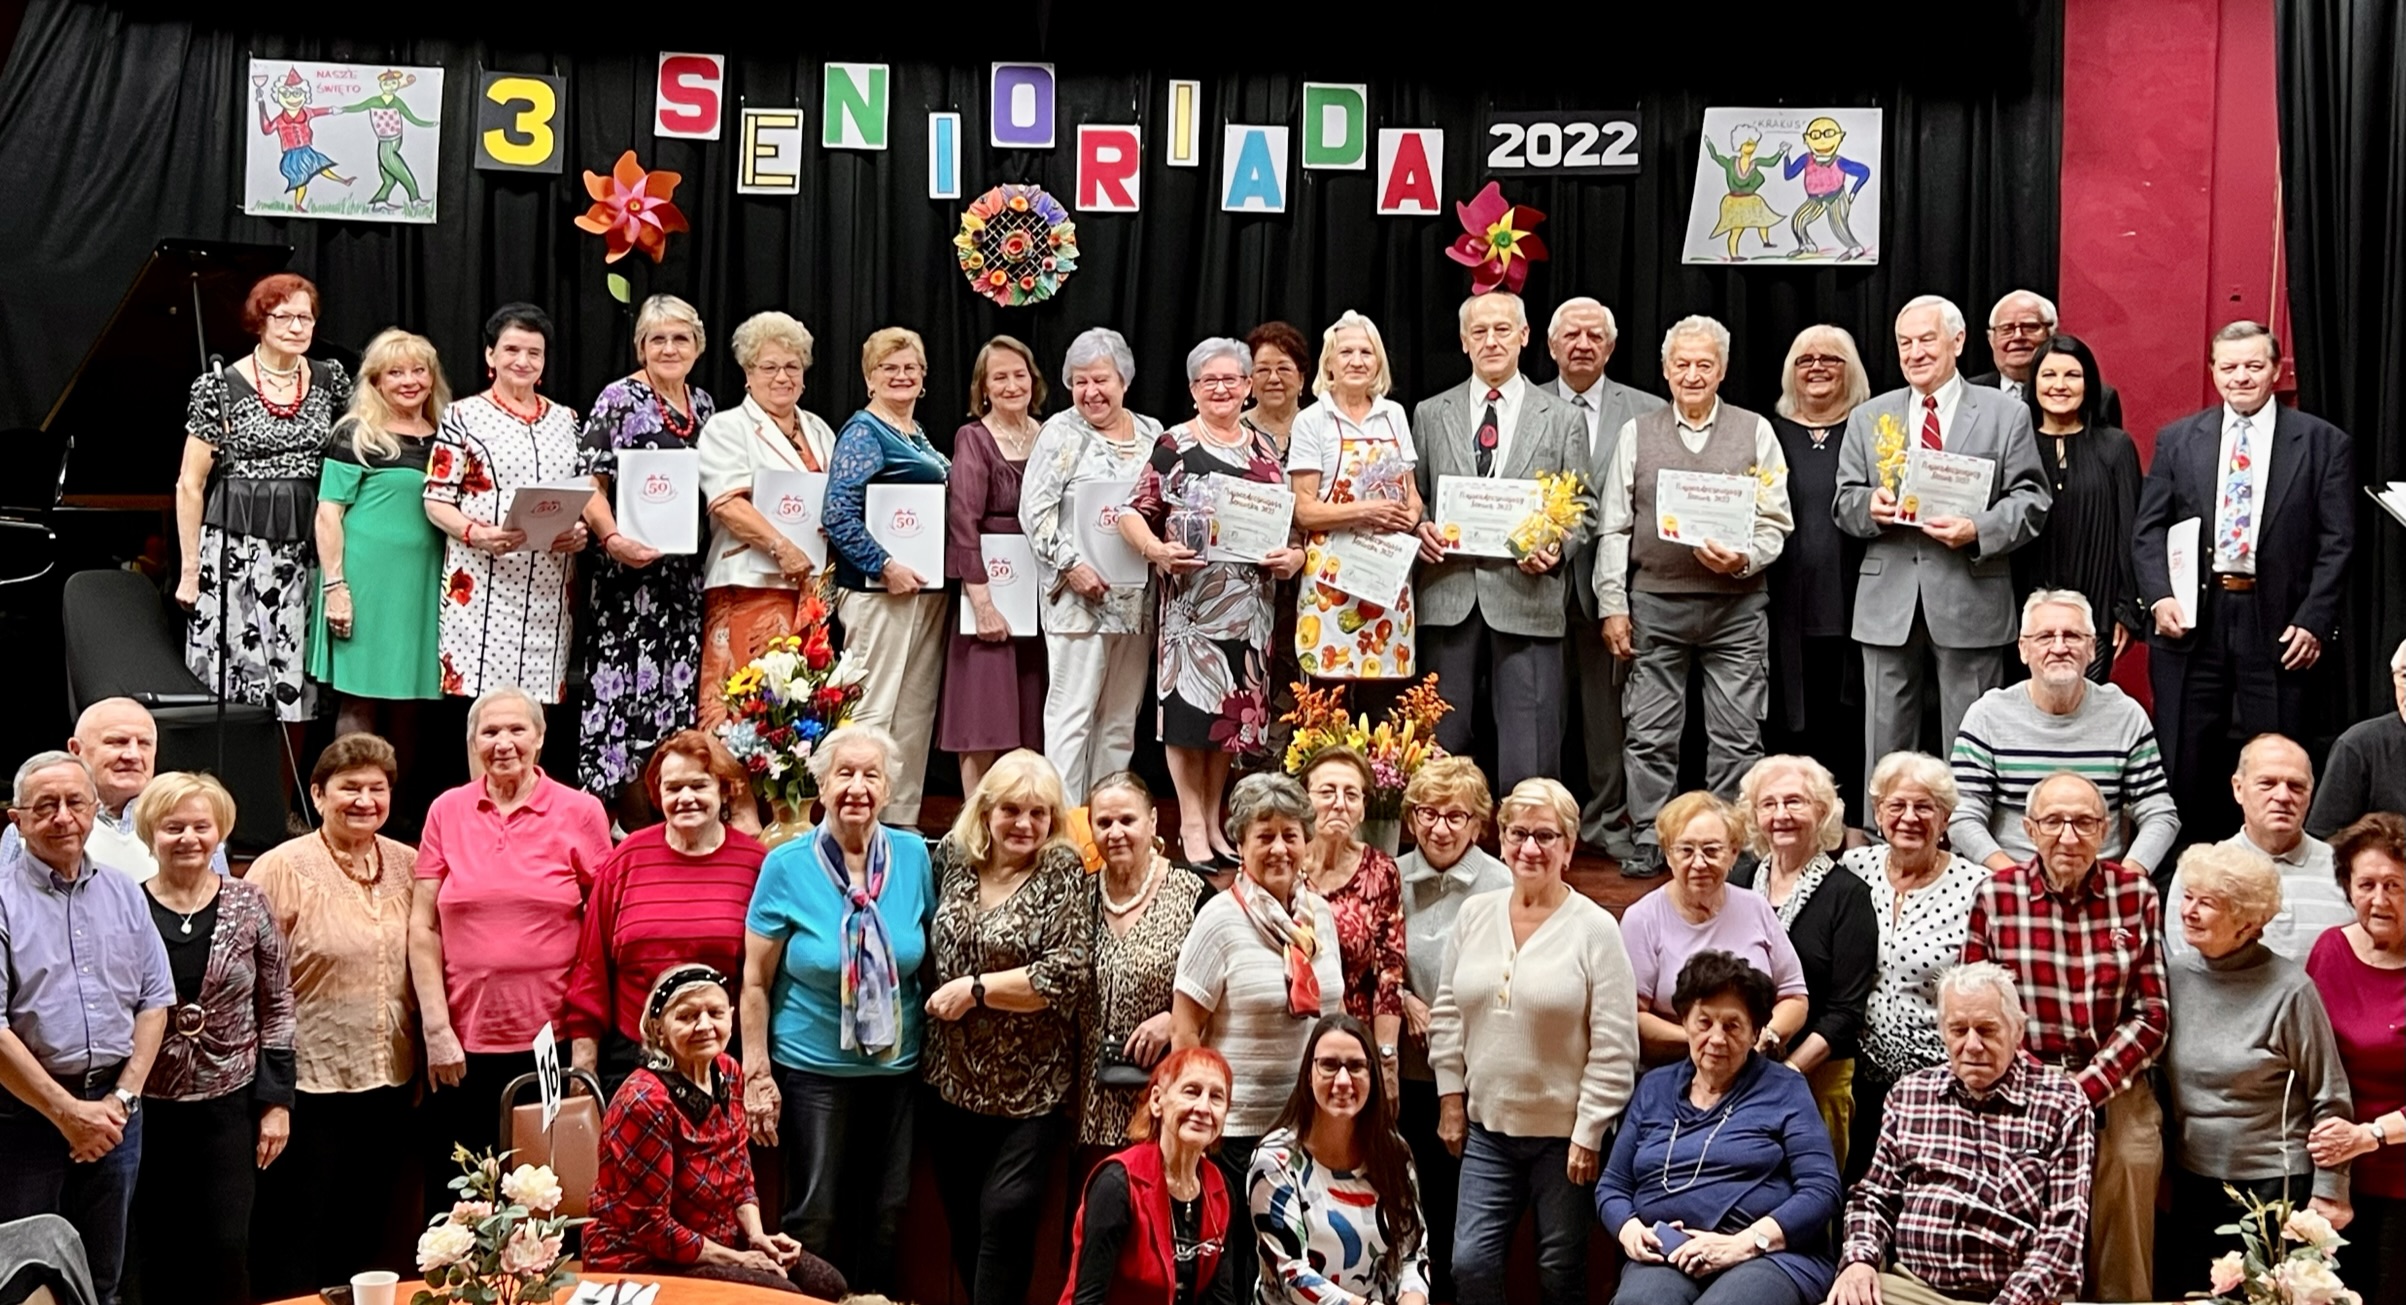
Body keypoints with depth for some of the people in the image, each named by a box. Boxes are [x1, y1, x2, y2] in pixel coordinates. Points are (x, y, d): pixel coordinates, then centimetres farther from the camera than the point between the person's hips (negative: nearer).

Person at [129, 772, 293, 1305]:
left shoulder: (248, 905, 1)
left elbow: (278, 1008, 4)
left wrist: (277, 1102, 0)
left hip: (230, 1104, 0)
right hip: (146, 1105, 0)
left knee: (226, 1251, -2)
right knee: (154, 1255, 5)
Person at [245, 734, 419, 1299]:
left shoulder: (409, 866, 6)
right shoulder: (281, 870, -9)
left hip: (388, 1087, 5)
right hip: (310, 1090, -5)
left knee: (366, 1242, 15)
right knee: (298, 1254, 4)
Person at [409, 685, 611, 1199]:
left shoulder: (581, 813, 1)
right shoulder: (447, 812, 6)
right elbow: (423, 928, 5)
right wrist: (436, 1030, -2)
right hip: (462, 1043, 2)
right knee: (454, 1203, 8)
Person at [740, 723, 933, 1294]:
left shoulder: (914, 857, -2)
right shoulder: (787, 866, -9)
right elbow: (755, 980, -5)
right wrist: (756, 1075, -7)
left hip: (897, 1069, 3)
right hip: (813, 1069, -3)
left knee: (887, 1217, 10)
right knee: (816, 1220, 2)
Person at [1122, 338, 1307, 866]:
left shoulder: (1265, 448, 13)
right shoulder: (1175, 446, -2)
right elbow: (1134, 515, -5)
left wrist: (1295, 555, -3)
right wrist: (1159, 551, -23)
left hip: (1251, 602, 5)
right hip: (1192, 599, -5)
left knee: (1234, 710, 9)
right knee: (1192, 706, -4)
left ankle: (1213, 820, 20)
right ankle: (1191, 825, 5)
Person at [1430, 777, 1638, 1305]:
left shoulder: (1595, 928, -10)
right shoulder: (1475, 913, 3)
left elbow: (1614, 1045, -11)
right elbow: (1447, 1012, 11)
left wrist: (1590, 1133, -12)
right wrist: (1451, 1095, 7)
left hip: (1564, 1132, -4)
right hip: (1487, 1126, 4)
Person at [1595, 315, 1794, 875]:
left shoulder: (1755, 433, 7)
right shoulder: (1636, 435, 8)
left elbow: (1776, 523, 5)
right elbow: (1613, 527, 6)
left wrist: (1743, 559, -14)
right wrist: (1612, 604, 0)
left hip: (1736, 606, 0)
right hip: (1655, 606, 1)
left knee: (1737, 736, 2)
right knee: (1650, 735, 3)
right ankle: (1649, 844, 12)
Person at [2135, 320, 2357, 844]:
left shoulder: (2323, 443, 4)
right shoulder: (2176, 440, 10)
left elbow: (2337, 542, 0)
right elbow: (2148, 529, 8)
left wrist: (2314, 621, -9)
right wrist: (2160, 596, -8)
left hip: (2278, 627, -2)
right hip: (2192, 620, 2)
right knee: (2184, 768, 5)